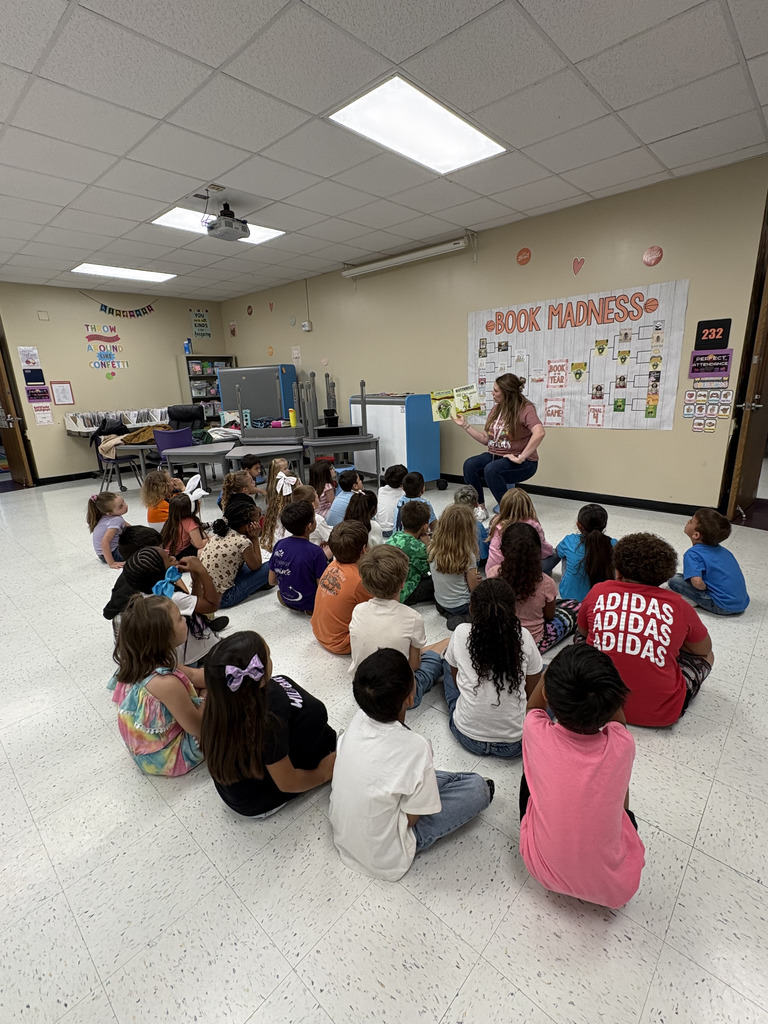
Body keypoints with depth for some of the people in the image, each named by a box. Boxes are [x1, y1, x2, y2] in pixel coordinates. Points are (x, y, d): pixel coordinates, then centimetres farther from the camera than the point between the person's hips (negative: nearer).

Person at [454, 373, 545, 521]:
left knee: (491, 469, -33)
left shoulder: (525, 409, -13)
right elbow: (486, 439, 11)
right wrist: (465, 425, 7)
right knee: (469, 465, -19)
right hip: (495, 456, 7)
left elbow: (539, 433, -31)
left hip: (523, 463, -7)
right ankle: (480, 509, -8)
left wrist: (521, 458, -30)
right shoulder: (496, 409, 10)